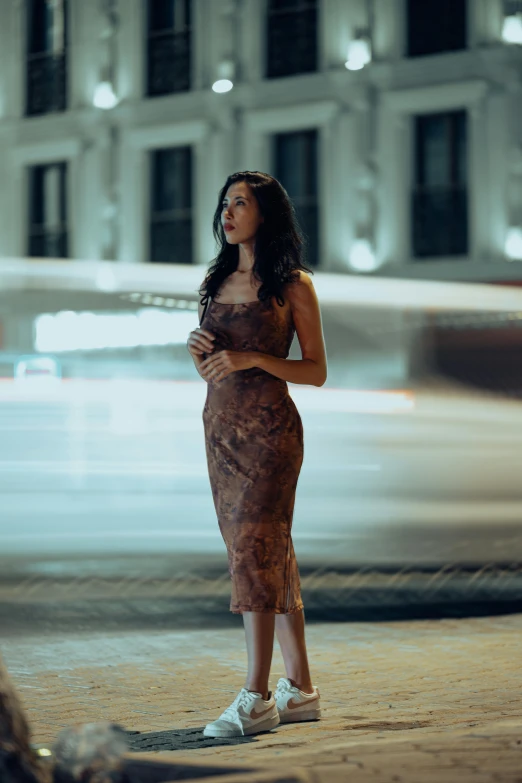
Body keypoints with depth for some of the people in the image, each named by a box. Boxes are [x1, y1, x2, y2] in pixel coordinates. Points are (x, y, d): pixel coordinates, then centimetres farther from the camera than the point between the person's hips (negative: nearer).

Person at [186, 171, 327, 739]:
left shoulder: (293, 285, -3)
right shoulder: (218, 282, 15)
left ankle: (256, 699, -15)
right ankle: (301, 690, 14)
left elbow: (317, 371, -5)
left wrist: (254, 358, -18)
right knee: (269, 554, 8)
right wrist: (197, 350, -3)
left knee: (254, 549, -14)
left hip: (270, 426, -7)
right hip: (220, 424, 7)